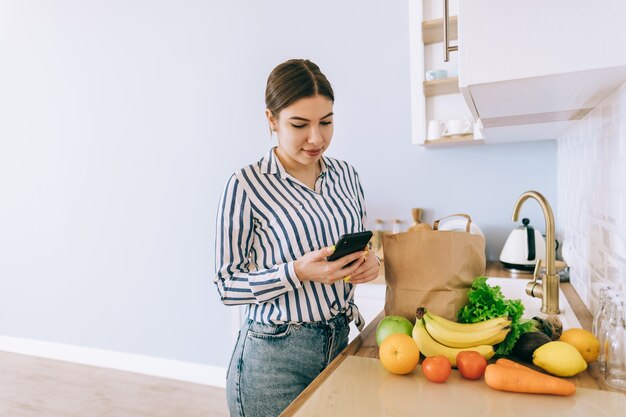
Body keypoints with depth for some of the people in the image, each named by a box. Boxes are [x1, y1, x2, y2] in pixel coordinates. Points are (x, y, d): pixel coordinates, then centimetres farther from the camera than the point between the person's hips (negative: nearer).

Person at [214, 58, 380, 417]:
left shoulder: (346, 175, 1)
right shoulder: (246, 185, -15)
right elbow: (228, 285, -12)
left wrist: (368, 262, -10)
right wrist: (298, 272, -26)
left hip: (340, 340, 5)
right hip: (274, 357, -5)